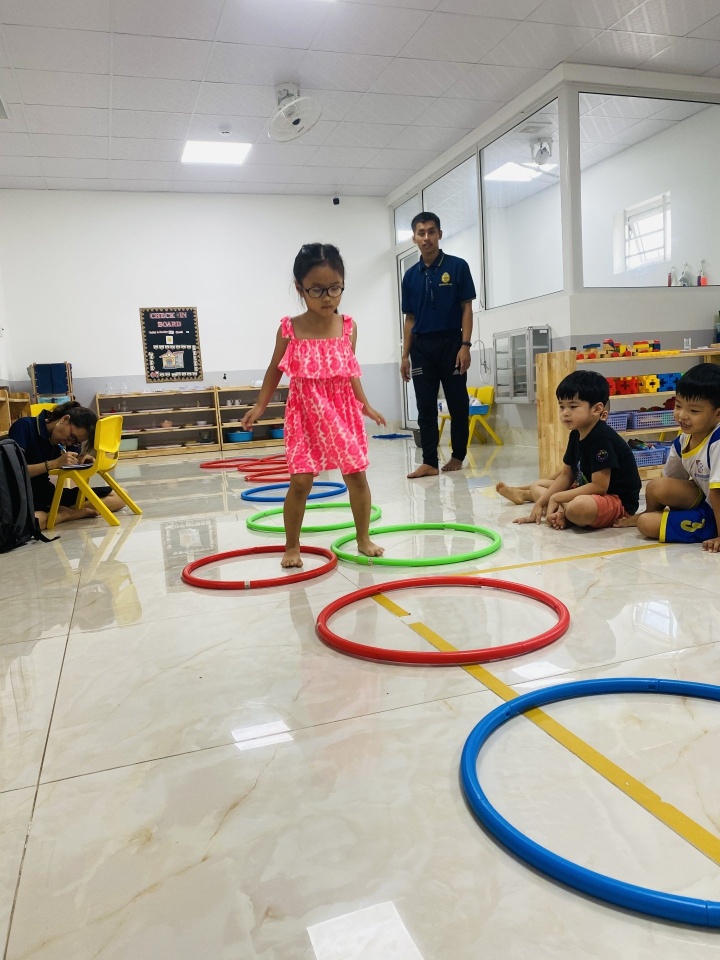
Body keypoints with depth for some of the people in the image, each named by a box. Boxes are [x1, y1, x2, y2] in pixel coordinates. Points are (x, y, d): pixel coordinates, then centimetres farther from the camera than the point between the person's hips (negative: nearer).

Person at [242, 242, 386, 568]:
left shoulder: (348, 327, 2)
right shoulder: (290, 329, -5)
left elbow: (350, 370, 11)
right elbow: (275, 369, 5)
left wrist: (365, 405, 10)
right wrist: (260, 406, 1)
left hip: (343, 411, 3)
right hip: (305, 413, -2)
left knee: (356, 475, 5)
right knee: (300, 480, -5)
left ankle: (363, 539, 21)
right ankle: (292, 546, 12)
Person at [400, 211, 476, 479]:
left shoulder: (457, 266, -1)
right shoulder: (411, 276, 9)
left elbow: (467, 308, -3)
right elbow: (410, 318, 12)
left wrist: (465, 345, -13)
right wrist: (405, 355, 7)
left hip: (451, 343, -3)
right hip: (421, 347, 3)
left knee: (458, 404, 3)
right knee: (425, 407, 1)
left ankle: (458, 456, 17)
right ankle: (429, 462, 4)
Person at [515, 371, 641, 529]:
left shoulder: (602, 438, -24)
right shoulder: (576, 434, 3)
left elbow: (599, 486, -26)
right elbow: (566, 475, 8)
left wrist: (556, 498, -20)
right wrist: (539, 504, -1)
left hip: (619, 501, -9)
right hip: (588, 492, 10)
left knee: (579, 507, -40)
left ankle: (562, 512, -8)